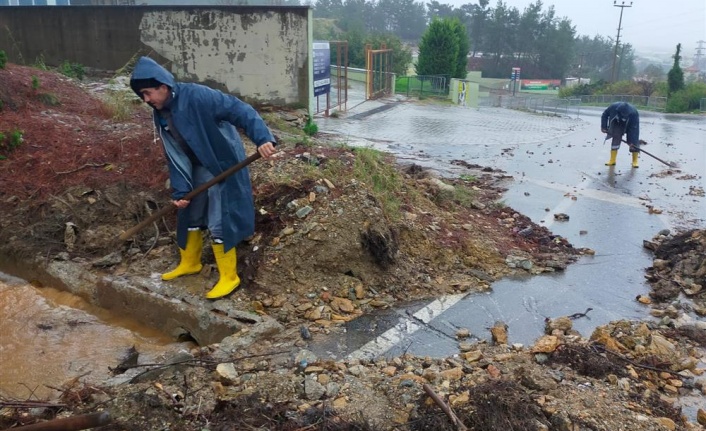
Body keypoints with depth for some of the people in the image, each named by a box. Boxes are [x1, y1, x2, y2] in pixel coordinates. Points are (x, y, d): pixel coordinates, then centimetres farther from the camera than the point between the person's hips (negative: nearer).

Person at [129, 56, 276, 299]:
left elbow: (238, 110, -29)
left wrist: (262, 137, -42)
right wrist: (180, 190, -6)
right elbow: (175, 156, 2)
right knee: (189, 216, 19)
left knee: (219, 222, -5)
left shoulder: (196, 96, -24)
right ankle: (189, 263, 41)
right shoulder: (160, 115, 1)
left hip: (223, 167, -8)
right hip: (198, 169, 8)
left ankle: (229, 277, 11)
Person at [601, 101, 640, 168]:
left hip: (631, 125, -2)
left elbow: (634, 129, -30)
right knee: (616, 139, -7)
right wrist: (604, 127, -12)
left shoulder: (634, 113, -37)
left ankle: (635, 161, 4)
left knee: (634, 142, -7)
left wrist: (632, 141, -31)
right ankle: (612, 160, -1)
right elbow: (605, 115, -12)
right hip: (617, 124, 2)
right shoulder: (614, 107, -33)